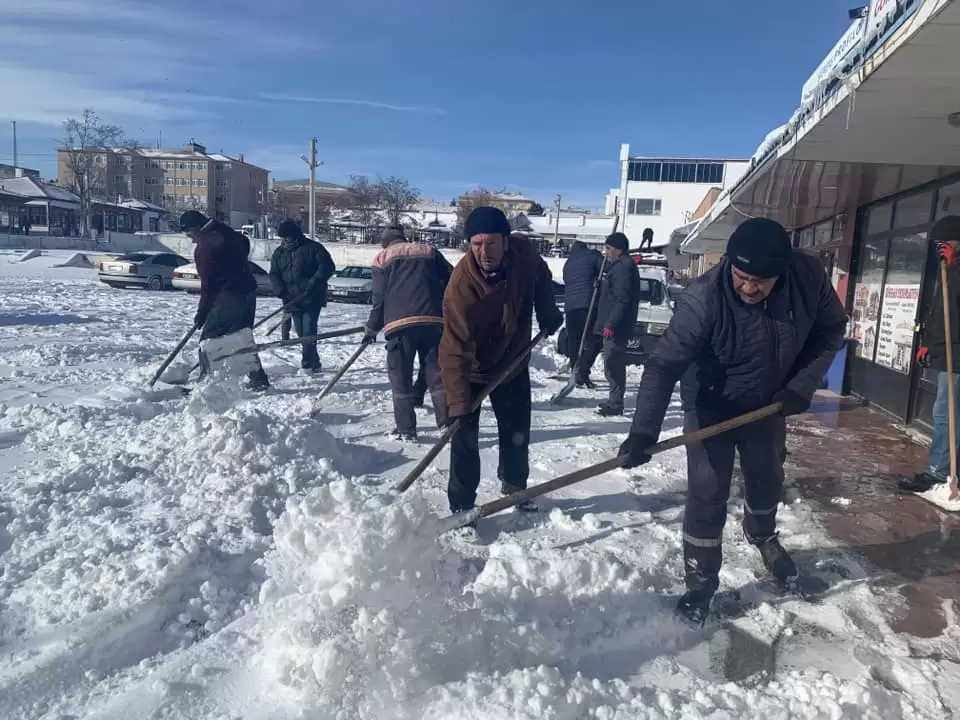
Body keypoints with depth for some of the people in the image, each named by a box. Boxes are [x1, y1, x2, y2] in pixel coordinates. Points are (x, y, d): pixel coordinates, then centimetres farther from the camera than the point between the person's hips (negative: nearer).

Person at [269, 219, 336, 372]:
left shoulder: (312, 248, -7)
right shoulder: (279, 253, 10)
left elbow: (328, 266, -12)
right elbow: (274, 274, 9)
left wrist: (314, 282, -22)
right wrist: (280, 291, -8)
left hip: (312, 298, -6)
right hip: (292, 300, 6)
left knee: (308, 331, -12)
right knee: (301, 333, 9)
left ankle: (308, 363, -8)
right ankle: (313, 363, 19)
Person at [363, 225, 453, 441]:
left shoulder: (383, 257, 12)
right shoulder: (429, 252, 18)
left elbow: (379, 298, 6)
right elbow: (452, 281, 11)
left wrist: (371, 328, 14)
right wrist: (447, 312, 20)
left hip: (400, 323, -2)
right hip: (433, 321, 2)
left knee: (400, 377, 7)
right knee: (436, 374, 9)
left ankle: (406, 429, 8)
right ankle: (448, 424, 6)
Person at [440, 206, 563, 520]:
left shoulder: (525, 254, -21)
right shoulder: (461, 285, -35)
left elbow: (541, 278, 6)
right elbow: (454, 352, -37)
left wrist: (548, 314, 2)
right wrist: (458, 405, -42)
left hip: (514, 361, 5)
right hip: (472, 370, -4)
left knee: (517, 431, 17)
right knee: (465, 438, -7)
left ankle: (514, 486, 41)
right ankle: (462, 507, 10)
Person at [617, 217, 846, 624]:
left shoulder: (810, 277, -23)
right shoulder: (703, 299, -35)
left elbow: (830, 331, -5)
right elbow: (664, 365, -36)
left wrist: (801, 387, -15)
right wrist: (644, 430, -46)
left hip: (768, 403, 4)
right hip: (710, 406, -4)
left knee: (767, 478, 23)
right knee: (707, 492, -6)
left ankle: (762, 534, 55)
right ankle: (700, 580, 14)